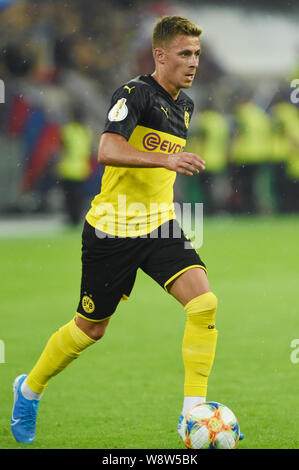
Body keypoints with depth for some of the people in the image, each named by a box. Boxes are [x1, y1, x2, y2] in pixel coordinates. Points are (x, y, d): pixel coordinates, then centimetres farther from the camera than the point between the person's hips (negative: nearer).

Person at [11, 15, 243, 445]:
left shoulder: (184, 105, 10)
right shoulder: (135, 94, -16)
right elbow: (107, 151, -32)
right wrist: (166, 159, -42)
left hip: (159, 225, 6)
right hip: (112, 230, -6)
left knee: (204, 301, -17)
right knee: (91, 328, 8)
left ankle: (193, 411, -12)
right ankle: (29, 389, 34)